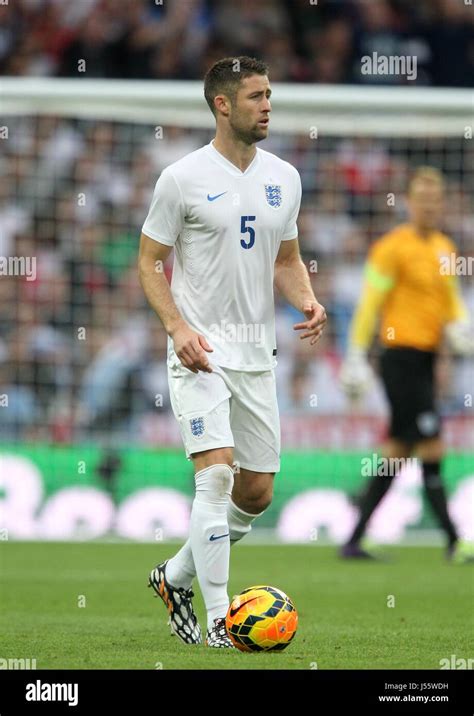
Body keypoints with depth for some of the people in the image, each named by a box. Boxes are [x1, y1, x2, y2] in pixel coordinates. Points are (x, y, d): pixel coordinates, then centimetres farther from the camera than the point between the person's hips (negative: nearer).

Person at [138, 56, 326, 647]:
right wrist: (178, 326, -17)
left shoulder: (283, 178, 8)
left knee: (256, 493, 8)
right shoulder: (183, 178, -7)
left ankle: (175, 576, 31)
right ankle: (218, 623, -14)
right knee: (216, 473, -18)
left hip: (257, 353, 6)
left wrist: (307, 301, -3)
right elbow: (149, 261, -3)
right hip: (200, 351, -6)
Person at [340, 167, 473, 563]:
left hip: (426, 359, 8)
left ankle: (354, 541, 12)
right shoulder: (394, 247, -8)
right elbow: (369, 304, -8)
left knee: (396, 456, 8)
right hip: (401, 355, -8)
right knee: (432, 448, -11)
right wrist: (356, 358, -11)